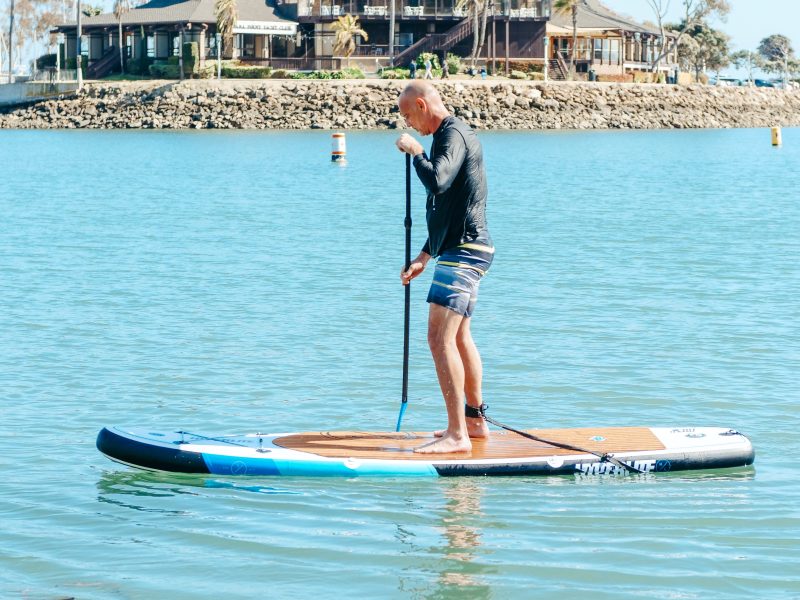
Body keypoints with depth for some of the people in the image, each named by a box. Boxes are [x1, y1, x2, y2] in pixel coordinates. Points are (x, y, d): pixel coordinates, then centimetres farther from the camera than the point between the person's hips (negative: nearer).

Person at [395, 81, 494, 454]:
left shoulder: (453, 136, -13)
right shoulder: (451, 136, 19)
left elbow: (437, 182, -33)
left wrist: (415, 151, -15)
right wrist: (424, 256, 25)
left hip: (463, 252, -11)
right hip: (464, 251, 11)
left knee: (440, 338, -17)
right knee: (459, 338, 21)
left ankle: (457, 436, -21)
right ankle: (474, 421, 31)